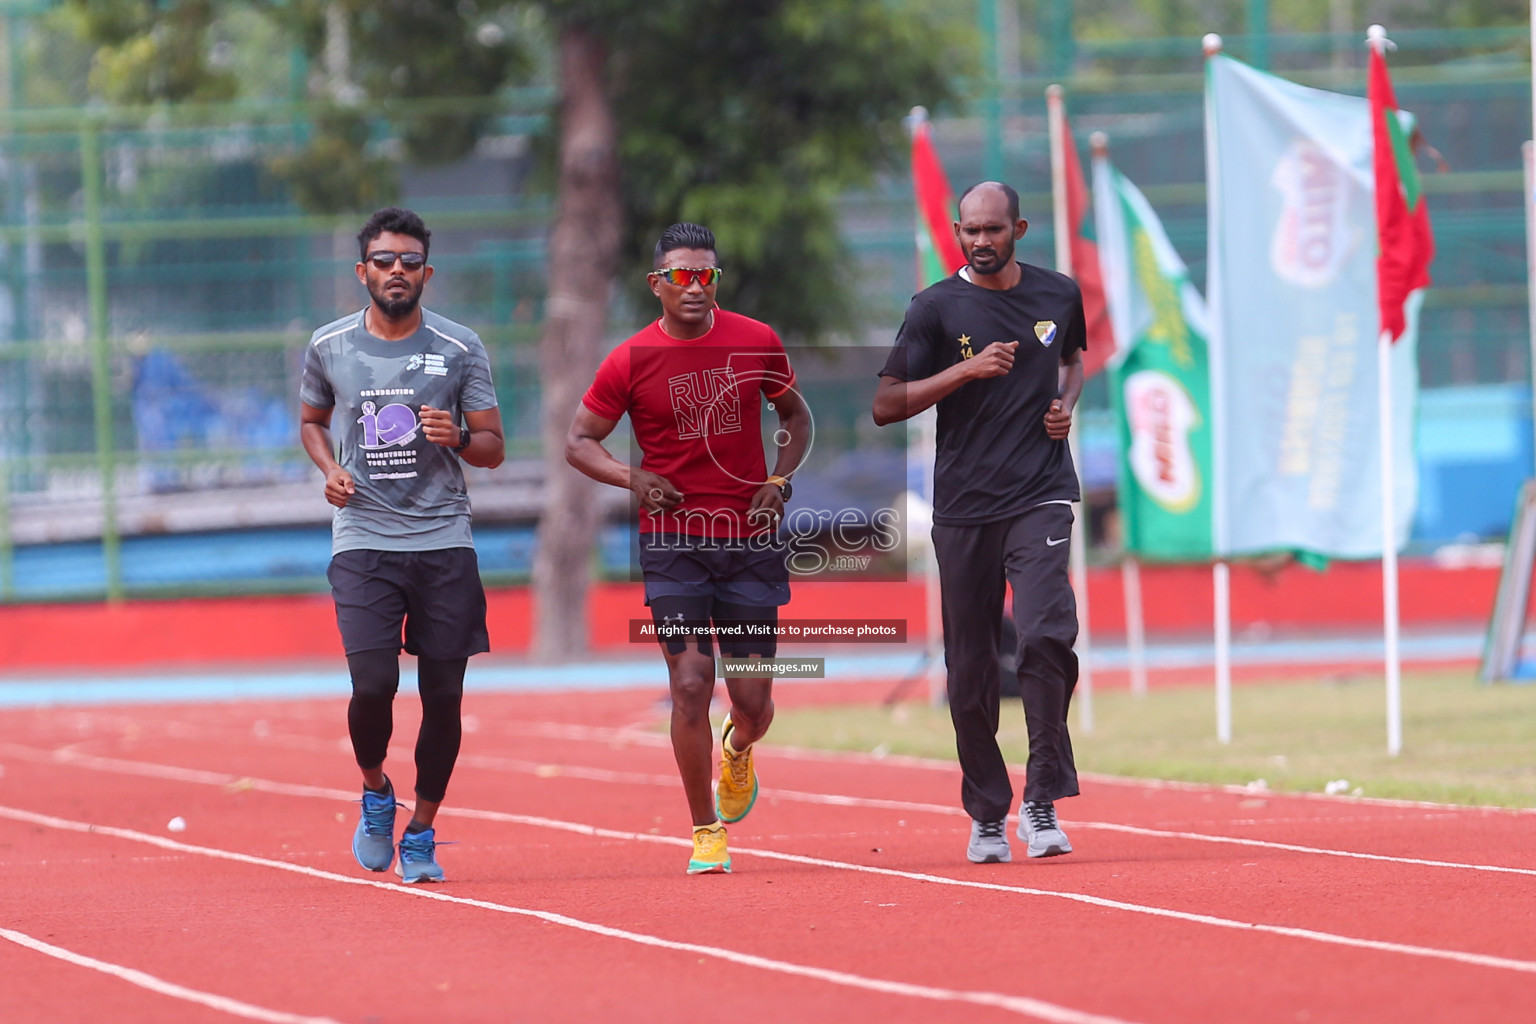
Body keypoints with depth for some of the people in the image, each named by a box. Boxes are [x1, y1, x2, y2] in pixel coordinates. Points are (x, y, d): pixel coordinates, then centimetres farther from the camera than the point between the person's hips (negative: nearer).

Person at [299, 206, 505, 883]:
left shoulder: (461, 349, 3)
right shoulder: (329, 347, 5)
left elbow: (493, 449, 7)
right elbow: (311, 420, 23)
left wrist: (458, 436, -15)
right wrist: (330, 469, 2)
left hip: (444, 541, 1)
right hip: (363, 540, -1)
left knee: (443, 694, 0)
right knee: (373, 684, -14)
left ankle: (422, 831, 16)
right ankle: (375, 792, 16)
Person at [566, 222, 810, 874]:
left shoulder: (757, 343, 1)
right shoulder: (631, 361, -4)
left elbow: (796, 416, 17)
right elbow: (579, 441, 4)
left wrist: (778, 484, 2)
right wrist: (632, 478, -13)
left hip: (751, 541, 2)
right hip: (674, 544, -2)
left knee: (753, 702, 3)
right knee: (690, 686, -10)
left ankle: (737, 751, 41)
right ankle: (706, 833, 3)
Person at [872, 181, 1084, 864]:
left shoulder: (1059, 295, 8)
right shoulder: (937, 308, -1)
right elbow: (885, 405, -5)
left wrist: (1067, 404, 8)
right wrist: (966, 370, -15)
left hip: (1040, 495, 0)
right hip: (963, 506, 0)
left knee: (1046, 637, -20)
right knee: (970, 671, 4)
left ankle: (1042, 799, -11)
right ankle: (987, 815, 20)